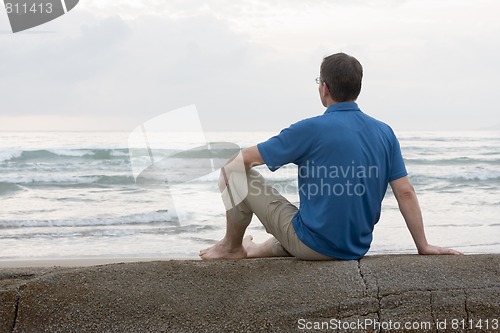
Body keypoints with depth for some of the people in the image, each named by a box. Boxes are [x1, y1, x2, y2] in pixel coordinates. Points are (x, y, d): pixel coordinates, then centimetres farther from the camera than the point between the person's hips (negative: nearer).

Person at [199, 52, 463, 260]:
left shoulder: (310, 130, -15)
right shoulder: (385, 133, -1)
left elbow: (246, 159, -6)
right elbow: (405, 192, -2)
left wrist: (226, 172, 17)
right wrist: (423, 246, 5)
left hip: (314, 245, -6)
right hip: (356, 249, 7)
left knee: (237, 173, 6)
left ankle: (232, 247, 26)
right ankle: (254, 252, 55)